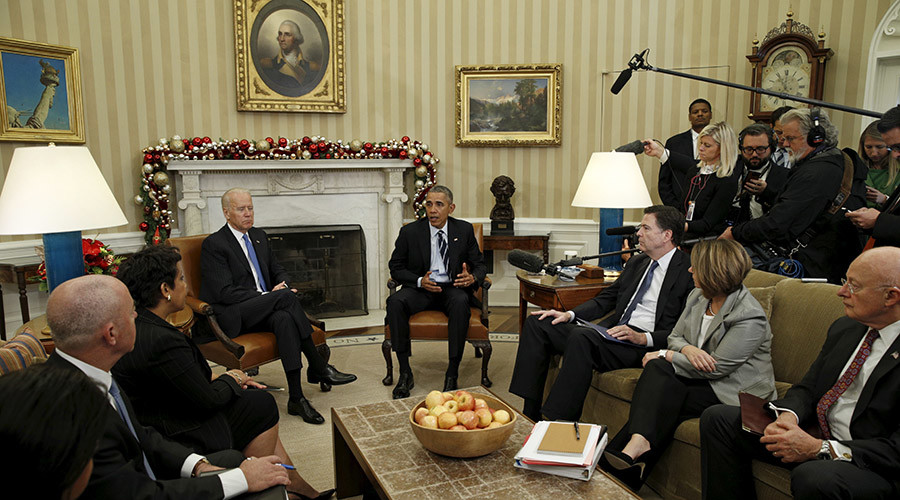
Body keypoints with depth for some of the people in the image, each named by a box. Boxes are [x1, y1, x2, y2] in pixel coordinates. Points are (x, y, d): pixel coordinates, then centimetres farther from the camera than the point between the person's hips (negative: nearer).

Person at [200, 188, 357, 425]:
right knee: (287, 297, -31)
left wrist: (283, 286, -6)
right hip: (233, 316, -6)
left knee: (284, 318, -32)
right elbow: (225, 292, -15)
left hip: (263, 311, 6)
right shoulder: (214, 245, -7)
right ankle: (319, 367, -26)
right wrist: (267, 296, -21)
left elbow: (279, 271, 19)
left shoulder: (259, 236, 17)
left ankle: (296, 398, -33)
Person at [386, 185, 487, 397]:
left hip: (453, 288, 0)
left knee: (461, 302, -36)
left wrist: (473, 278, -17)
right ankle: (405, 373, -22)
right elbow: (395, 267, 4)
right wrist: (420, 281, -15)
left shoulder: (464, 230, 4)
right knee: (395, 301, -31)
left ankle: (452, 375, -26)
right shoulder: (410, 232, 0)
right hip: (421, 288, 0)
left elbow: (479, 264, 8)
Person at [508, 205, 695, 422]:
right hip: (611, 332, 8)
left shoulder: (688, 272, -5)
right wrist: (569, 314, 6)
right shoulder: (637, 262, 19)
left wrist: (644, 338, -22)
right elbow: (605, 299, 21)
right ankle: (530, 415, -7)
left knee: (582, 337, -36)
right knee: (537, 323, -4)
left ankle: (558, 423, -28)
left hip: (643, 345, -8)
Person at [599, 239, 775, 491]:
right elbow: (674, 336, 10)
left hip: (734, 393, -7)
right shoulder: (697, 296, 5)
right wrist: (686, 349, -15)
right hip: (702, 378, 7)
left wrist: (665, 355, -13)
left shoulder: (750, 317, -19)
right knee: (657, 367, -21)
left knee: (661, 405, -24)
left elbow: (717, 367, -21)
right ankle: (638, 443, -32)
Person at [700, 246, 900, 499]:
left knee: (813, 477, -40)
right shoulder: (844, 327, 8)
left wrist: (820, 449, -25)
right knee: (718, 418, -4)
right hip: (816, 436, 7)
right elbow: (807, 388, 11)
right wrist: (788, 416, -11)